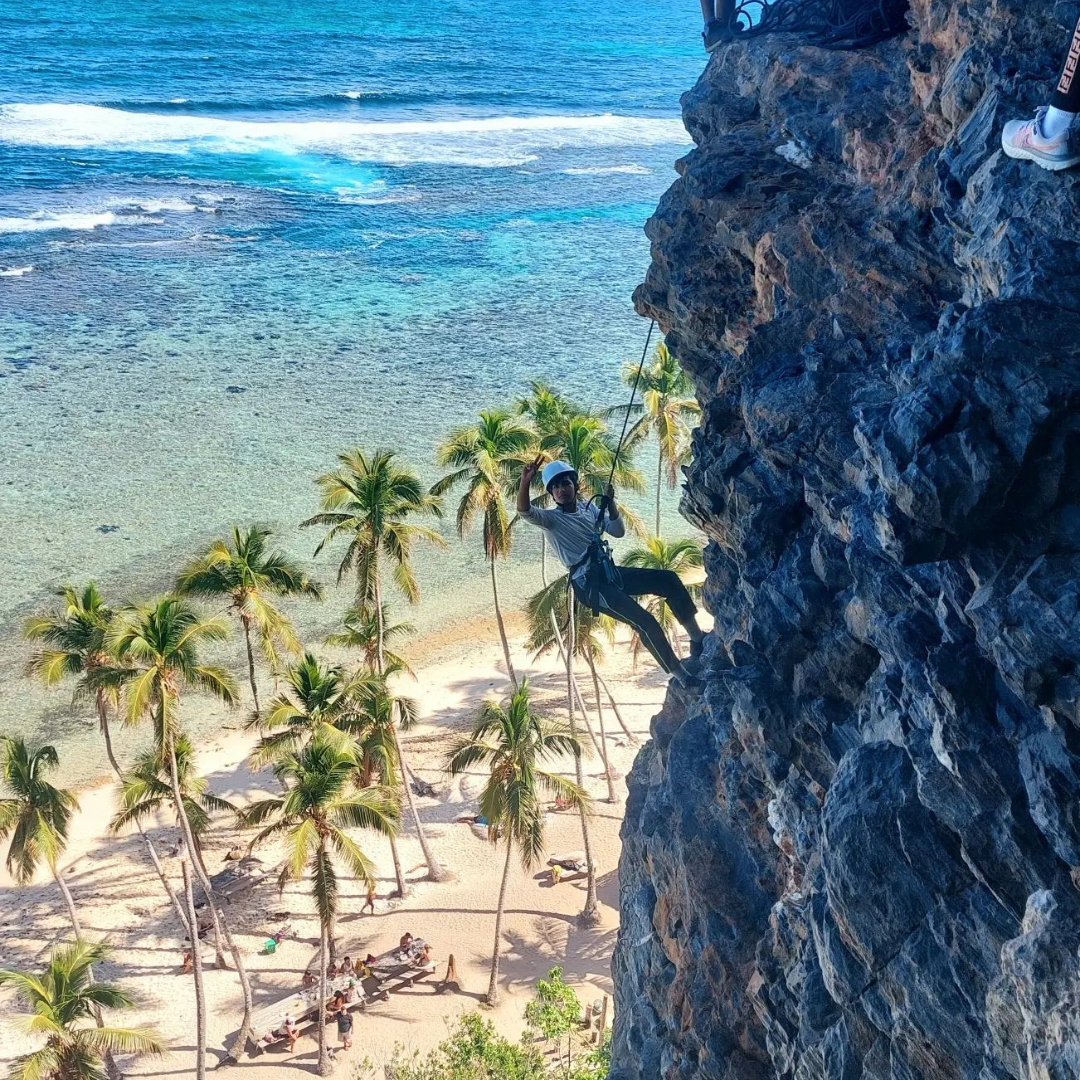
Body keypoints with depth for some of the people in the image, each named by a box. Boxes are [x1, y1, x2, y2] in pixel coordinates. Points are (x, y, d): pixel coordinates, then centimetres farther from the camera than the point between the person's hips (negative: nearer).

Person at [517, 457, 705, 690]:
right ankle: (680, 675, -10)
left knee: (669, 579, -3)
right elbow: (525, 512, -25)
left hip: (609, 572, 7)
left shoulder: (589, 508, 14)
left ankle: (698, 640, 7)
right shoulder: (550, 519, -5)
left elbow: (618, 532, 11)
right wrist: (525, 482, -45)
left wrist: (610, 504, -6)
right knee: (644, 621, -21)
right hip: (587, 583, -7)